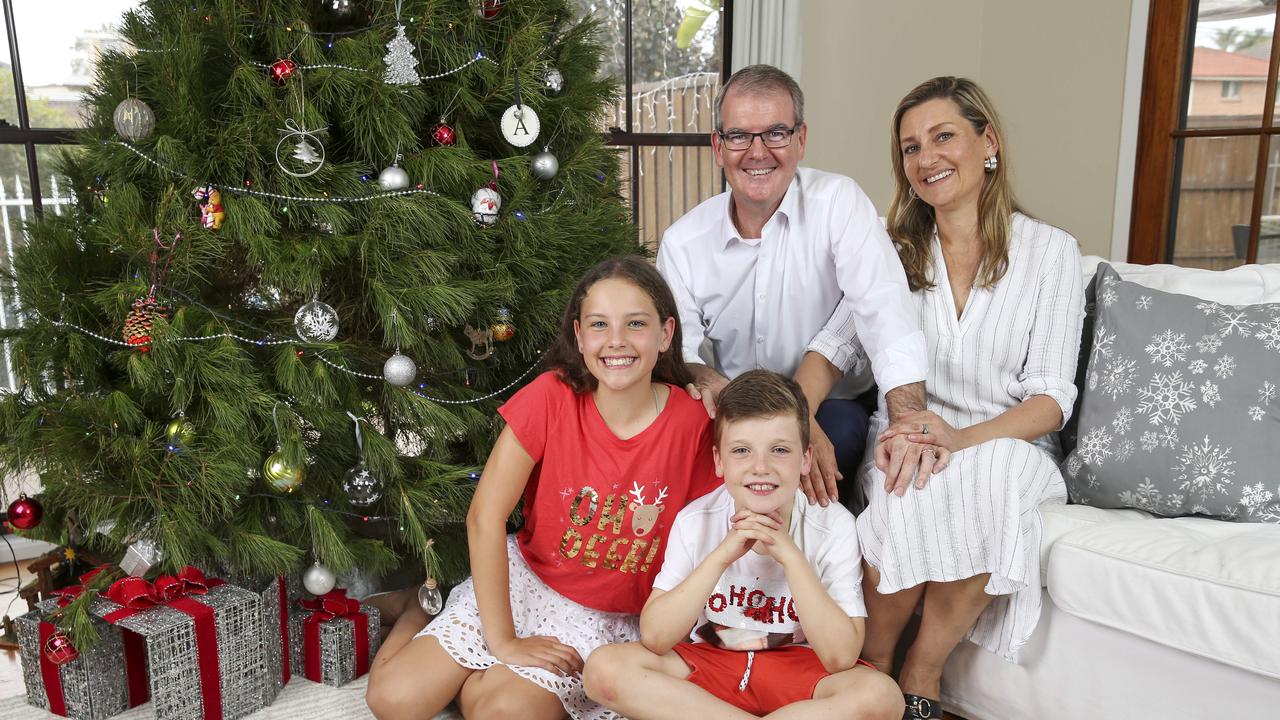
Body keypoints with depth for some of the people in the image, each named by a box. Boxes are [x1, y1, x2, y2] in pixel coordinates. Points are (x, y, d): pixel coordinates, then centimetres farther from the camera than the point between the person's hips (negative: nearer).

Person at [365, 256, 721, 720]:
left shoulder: (692, 422, -17)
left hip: (611, 617, 0)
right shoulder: (551, 397, -18)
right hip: (524, 577, 1)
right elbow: (484, 517, -16)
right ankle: (427, 609, 22)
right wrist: (503, 641, -16)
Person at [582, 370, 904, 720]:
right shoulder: (695, 521, -11)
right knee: (604, 667, -23)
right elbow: (653, 638, -17)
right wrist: (721, 556, -27)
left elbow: (840, 658, -19)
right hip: (705, 664, 2)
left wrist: (790, 555, -28)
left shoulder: (834, 526, -14)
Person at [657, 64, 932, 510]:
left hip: (829, 408, -1)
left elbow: (884, 311, -23)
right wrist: (708, 380, -29)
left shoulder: (838, 202, -9)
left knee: (842, 423, -34)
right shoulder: (682, 241, 1)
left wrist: (909, 421, -39)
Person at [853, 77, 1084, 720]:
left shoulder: (1049, 250, 2)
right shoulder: (896, 250, 8)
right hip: (912, 437, 1)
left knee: (980, 482, -35)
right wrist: (896, 433, -23)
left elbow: (1051, 396, -5)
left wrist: (966, 438, -25)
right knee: (906, 493, -34)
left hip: (1009, 444, -1)